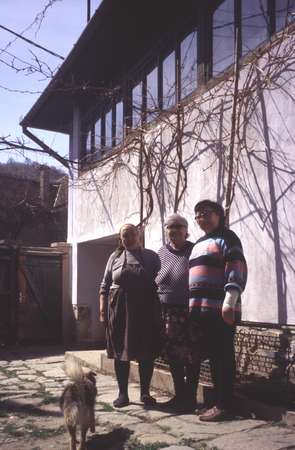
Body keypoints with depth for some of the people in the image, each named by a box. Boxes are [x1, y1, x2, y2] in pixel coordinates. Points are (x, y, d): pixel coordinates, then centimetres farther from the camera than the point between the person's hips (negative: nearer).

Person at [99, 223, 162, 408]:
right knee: (121, 352, 3)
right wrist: (102, 309, 2)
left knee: (146, 352, 3)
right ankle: (122, 393, 13)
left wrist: (160, 310, -3)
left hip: (146, 310, -1)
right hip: (119, 310, 1)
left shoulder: (151, 256, 8)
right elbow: (105, 286, 11)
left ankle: (145, 392, 16)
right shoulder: (115, 257, 11)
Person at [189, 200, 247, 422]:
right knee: (213, 357, 13)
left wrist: (230, 302, -23)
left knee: (223, 357, -4)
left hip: (220, 308, -8)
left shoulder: (226, 237, -3)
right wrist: (192, 307, 22)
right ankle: (218, 401, 22)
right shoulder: (199, 243, 23)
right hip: (201, 309, 9)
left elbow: (237, 269, -14)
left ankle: (224, 406, 0)